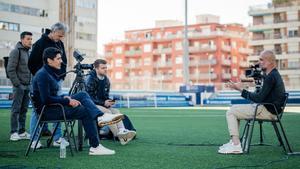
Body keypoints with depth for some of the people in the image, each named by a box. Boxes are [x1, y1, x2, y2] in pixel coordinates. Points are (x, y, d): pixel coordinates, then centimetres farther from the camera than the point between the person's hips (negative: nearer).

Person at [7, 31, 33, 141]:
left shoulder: (29, 52, 15)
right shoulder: (16, 51, -8)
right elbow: (10, 70, -12)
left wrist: (31, 84, 10)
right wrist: (17, 84, -15)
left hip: (27, 86, 7)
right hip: (19, 86, -7)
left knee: (24, 109, 9)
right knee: (16, 109, -3)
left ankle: (22, 132, 15)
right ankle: (14, 133, 1)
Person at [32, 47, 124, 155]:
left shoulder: (50, 73, 17)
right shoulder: (42, 75, -16)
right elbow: (46, 99, -24)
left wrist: (65, 97, 0)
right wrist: (67, 101, -18)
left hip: (54, 106, 10)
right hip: (47, 111, -10)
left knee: (83, 95, -5)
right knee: (86, 112, -15)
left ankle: (100, 117, -28)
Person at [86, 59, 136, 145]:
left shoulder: (106, 80, 12)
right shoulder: (91, 79, -10)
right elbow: (89, 97, -14)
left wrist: (109, 101, -6)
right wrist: (103, 103, -19)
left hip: (102, 105, 7)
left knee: (116, 111, -19)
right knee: (107, 112, -30)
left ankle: (122, 130, -41)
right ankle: (118, 136, -35)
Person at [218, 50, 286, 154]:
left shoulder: (271, 77, -18)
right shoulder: (274, 75, 16)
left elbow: (258, 98, -21)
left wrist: (241, 90, -14)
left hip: (268, 111, -11)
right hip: (268, 109, 11)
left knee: (231, 112, -8)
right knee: (234, 109, 18)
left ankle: (236, 145, -14)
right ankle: (234, 142, 13)